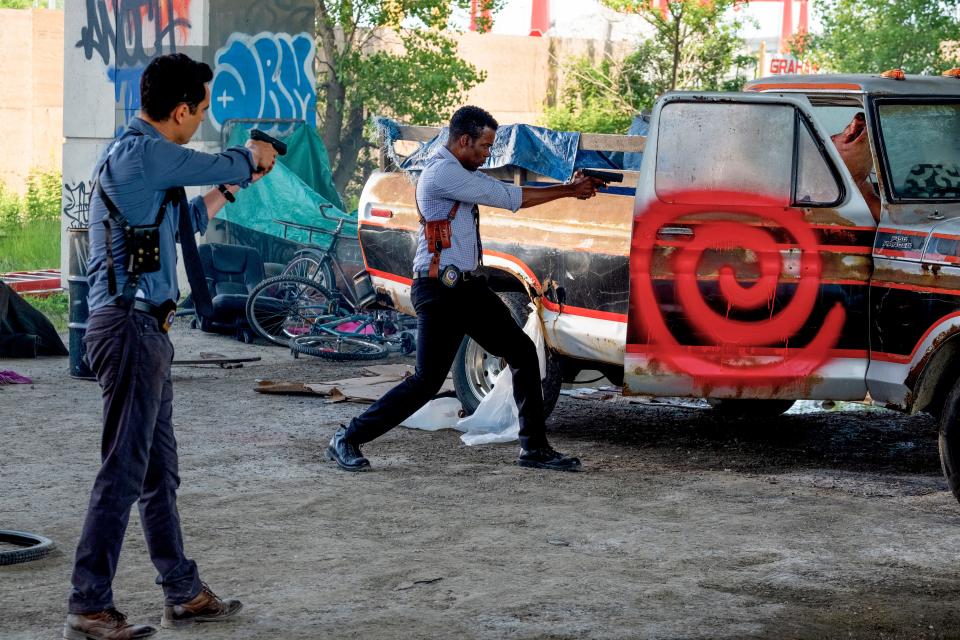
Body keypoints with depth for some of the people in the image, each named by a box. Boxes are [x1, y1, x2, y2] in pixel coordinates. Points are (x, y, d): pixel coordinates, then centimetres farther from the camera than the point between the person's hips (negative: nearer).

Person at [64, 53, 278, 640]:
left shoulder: (140, 154, 16)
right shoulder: (142, 153, -16)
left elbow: (182, 223, 30)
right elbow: (226, 167, -6)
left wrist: (230, 191, 32)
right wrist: (255, 157, 15)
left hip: (144, 329, 11)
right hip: (131, 325, -11)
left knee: (160, 470, 16)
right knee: (124, 470, -8)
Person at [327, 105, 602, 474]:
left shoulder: (463, 173, 16)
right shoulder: (442, 173, -16)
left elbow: (510, 196, 14)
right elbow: (507, 198, -15)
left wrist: (567, 189, 3)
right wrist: (568, 192, -6)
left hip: (467, 287, 10)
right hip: (438, 292, -10)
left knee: (523, 353, 8)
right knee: (427, 381, -10)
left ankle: (534, 448, 13)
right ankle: (348, 441, 2)